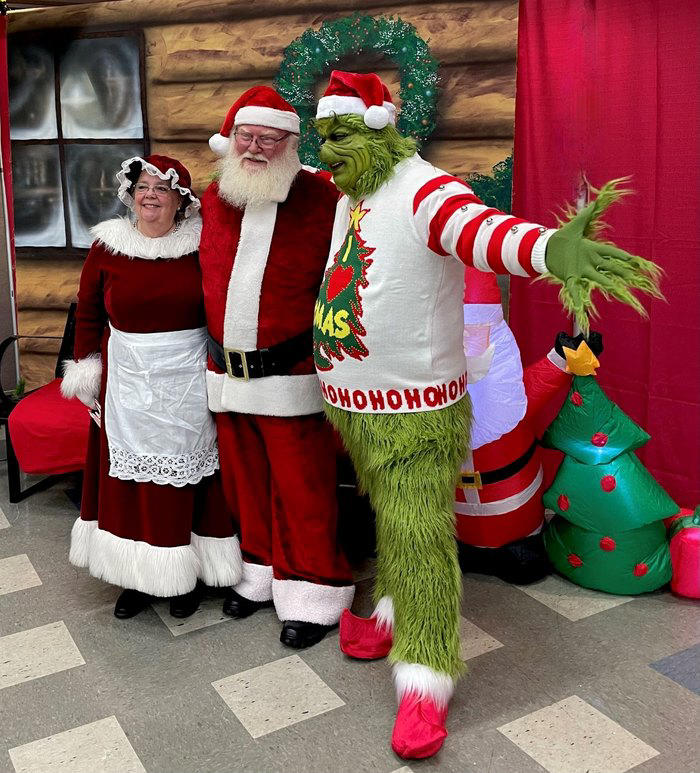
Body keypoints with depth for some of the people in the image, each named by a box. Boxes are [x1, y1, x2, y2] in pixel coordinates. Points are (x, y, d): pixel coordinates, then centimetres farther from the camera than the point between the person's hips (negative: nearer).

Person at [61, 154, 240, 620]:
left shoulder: (200, 247, -3)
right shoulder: (108, 248, 1)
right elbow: (88, 314, 8)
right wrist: (87, 371, 5)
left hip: (188, 384, -1)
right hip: (129, 383, 1)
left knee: (186, 476, 8)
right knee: (131, 479, 8)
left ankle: (185, 574, 25)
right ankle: (138, 576, 24)